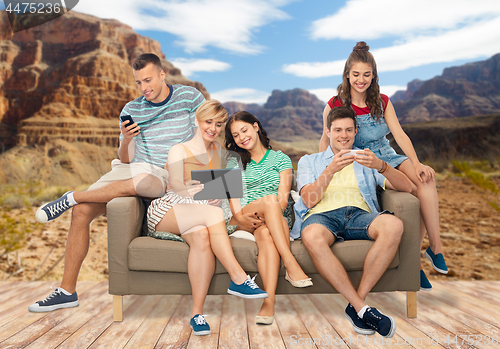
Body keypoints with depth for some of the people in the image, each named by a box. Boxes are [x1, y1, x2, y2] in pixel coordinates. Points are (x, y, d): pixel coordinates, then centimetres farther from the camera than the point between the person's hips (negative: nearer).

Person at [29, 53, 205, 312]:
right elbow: (125, 159, 9)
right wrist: (126, 140, -13)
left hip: (166, 177, -3)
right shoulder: (132, 109, 8)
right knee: (82, 211, -14)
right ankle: (67, 291, -3)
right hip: (132, 169, 4)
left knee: (140, 182, -40)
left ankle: (70, 198, -17)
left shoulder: (189, 96, 1)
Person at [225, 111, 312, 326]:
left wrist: (265, 216, -20)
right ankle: (291, 265, -43)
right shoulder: (235, 163, 18)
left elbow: (283, 198, 0)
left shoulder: (280, 159, 13)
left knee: (266, 234, -38)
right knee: (269, 199, -34)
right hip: (243, 222, 0)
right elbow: (234, 197, 4)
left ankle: (269, 302, -50)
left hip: (273, 221, 0)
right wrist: (239, 216, -19)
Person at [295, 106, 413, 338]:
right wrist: (331, 170, -11)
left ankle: (355, 305, -26)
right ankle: (363, 309, -31)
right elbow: (308, 199, 5)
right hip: (322, 215, -1)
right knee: (312, 236, -39)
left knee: (394, 225, -33)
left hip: (359, 214, 2)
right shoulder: (309, 161, 24)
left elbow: (406, 187, 11)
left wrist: (381, 166, -10)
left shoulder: (366, 160, 27)